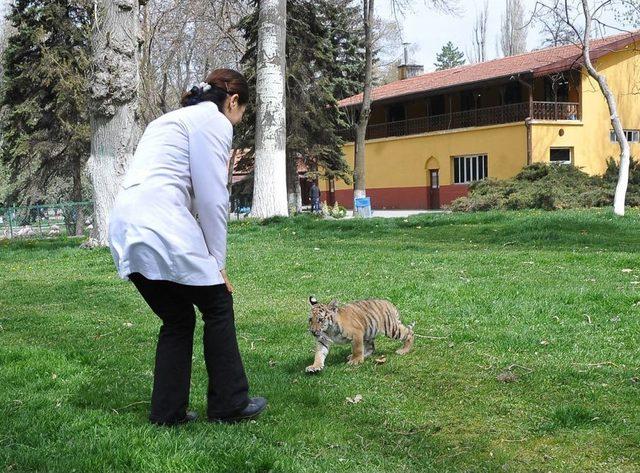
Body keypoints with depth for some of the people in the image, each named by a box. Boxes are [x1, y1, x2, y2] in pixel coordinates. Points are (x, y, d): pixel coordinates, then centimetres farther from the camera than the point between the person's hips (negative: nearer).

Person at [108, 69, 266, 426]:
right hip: (162, 227, -9)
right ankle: (230, 404, 14)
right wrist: (218, 262, 0)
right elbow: (212, 198, -6)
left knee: (178, 319, 18)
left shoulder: (173, 119, 29)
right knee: (218, 306, 7)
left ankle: (168, 411, 19)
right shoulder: (214, 121, 1)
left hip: (126, 231, 9)